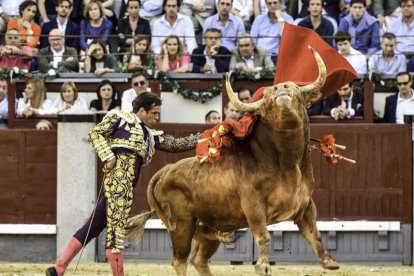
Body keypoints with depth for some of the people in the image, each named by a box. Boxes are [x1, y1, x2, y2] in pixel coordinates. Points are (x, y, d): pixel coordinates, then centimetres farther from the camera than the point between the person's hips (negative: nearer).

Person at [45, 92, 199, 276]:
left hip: (127, 184, 8)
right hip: (118, 176, -8)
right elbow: (95, 134, -2)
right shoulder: (120, 118, 7)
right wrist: (108, 157, -12)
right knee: (116, 228, -7)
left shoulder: (150, 136, 27)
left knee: (93, 228, 6)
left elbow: (176, 145, 27)